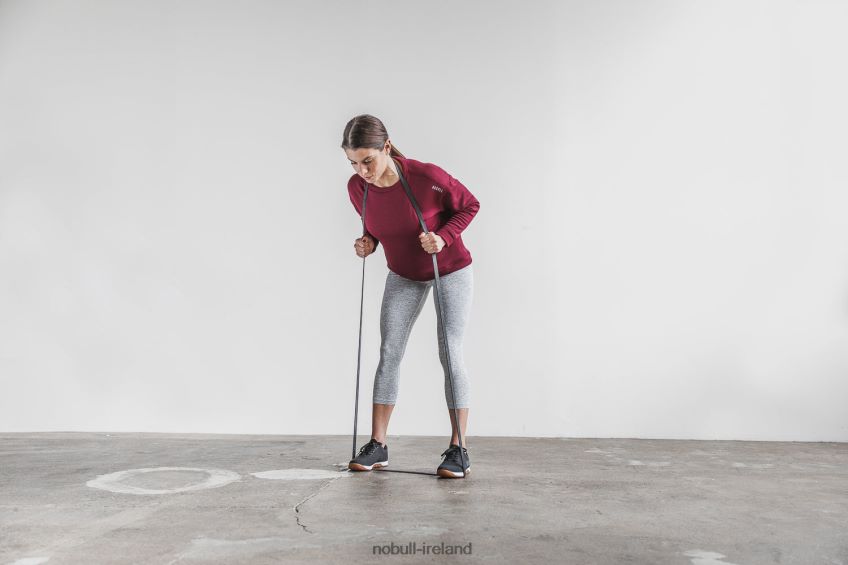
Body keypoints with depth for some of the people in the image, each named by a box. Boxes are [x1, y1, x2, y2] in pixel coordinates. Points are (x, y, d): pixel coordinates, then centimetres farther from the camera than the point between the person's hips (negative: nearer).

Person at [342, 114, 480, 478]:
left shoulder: (428, 177, -30)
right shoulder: (357, 187, -15)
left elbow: (469, 205, -13)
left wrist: (443, 237, -28)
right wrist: (369, 241, -15)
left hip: (450, 271, -4)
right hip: (404, 276, 5)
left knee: (449, 354, -7)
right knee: (389, 353, 1)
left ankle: (459, 450, 1)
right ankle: (377, 445, 9)